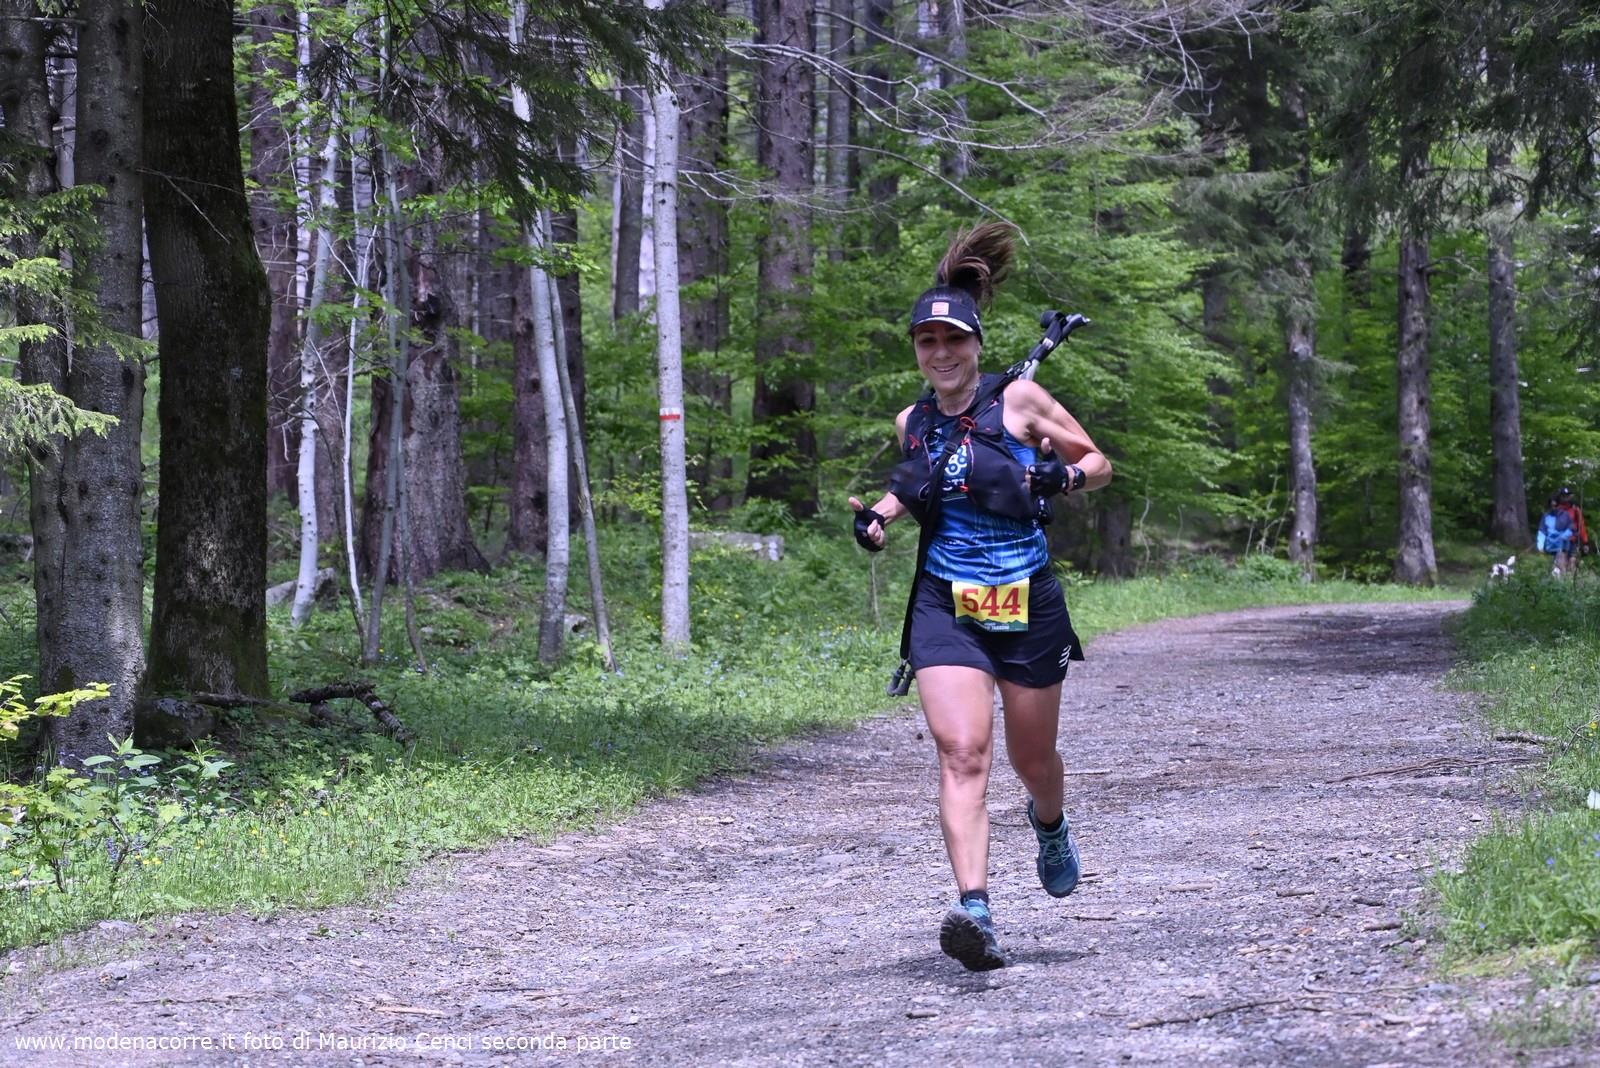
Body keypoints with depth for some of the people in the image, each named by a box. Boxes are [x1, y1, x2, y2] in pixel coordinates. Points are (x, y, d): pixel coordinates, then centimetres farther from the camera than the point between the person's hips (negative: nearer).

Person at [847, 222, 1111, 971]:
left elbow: (1099, 462, 5)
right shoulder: (913, 423, 6)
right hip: (945, 606, 1)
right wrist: (880, 515, 6)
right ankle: (974, 909, -27)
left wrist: (1064, 477, -16)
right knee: (961, 754, -17)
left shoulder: (1018, 401, -4)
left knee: (1031, 757, 14)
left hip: (1028, 602, -1)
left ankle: (1051, 827, 51)